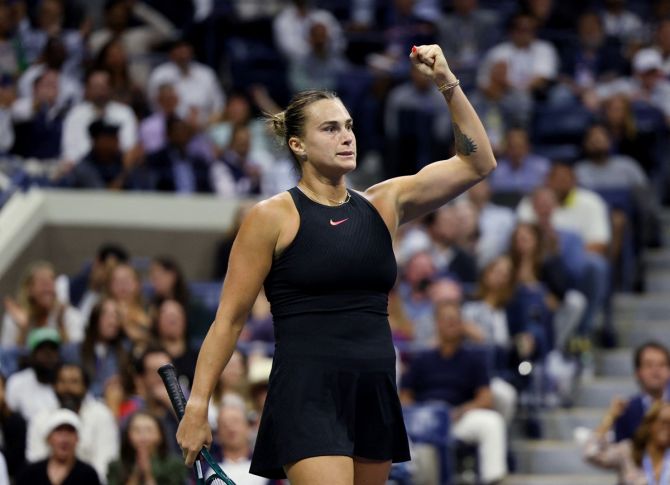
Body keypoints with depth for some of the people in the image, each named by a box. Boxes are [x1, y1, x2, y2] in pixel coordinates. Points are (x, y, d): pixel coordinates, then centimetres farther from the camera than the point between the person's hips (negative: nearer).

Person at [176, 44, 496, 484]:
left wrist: (448, 84, 0)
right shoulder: (273, 217, -2)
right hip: (308, 396, -6)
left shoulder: (383, 204, 11)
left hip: (375, 397, 6)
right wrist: (197, 405, -6)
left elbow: (477, 164, 9)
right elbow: (229, 319, -1)